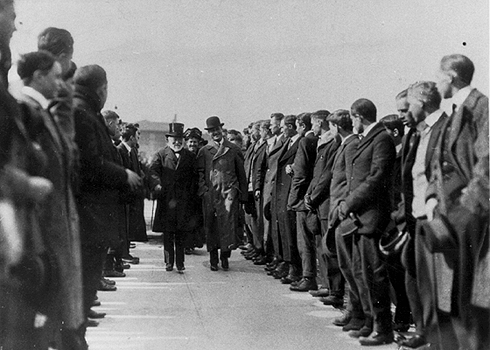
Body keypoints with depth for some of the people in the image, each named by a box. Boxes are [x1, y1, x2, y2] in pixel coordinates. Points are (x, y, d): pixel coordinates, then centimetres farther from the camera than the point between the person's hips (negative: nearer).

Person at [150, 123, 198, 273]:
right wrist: (157, 184, -25)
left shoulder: (190, 156, 12)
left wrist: (192, 195, -1)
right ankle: (169, 262, 14)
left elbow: (194, 177, 10)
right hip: (166, 200, -1)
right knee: (167, 234, 5)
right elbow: (153, 171, -6)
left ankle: (180, 264, 7)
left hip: (184, 201, 1)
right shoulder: (161, 155, 7)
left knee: (181, 235, 1)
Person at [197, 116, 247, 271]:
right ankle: (213, 259, 12)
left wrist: (243, 194, 8)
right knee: (211, 225, 1)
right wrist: (203, 190, -4)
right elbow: (199, 172, 11)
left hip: (229, 191, -1)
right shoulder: (204, 151, 13)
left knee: (228, 222, -11)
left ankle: (225, 255, 5)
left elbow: (241, 172, 12)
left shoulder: (233, 149, 10)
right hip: (210, 193, 1)